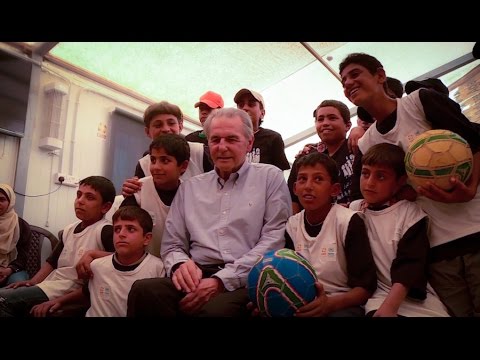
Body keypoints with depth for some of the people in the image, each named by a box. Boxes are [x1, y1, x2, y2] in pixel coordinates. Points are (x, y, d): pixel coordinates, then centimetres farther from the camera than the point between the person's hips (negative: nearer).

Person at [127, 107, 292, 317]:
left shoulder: (270, 178, 8)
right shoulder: (190, 187, 19)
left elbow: (275, 240, -3)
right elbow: (172, 245, 19)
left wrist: (222, 280, -13)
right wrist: (180, 264, -7)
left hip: (247, 280, -3)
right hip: (198, 279, 4)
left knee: (216, 308, -38)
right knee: (144, 290, -28)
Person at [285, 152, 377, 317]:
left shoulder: (348, 222, -11)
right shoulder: (292, 225, 3)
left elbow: (366, 285, -12)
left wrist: (330, 304, -27)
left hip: (342, 305, -4)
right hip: (304, 304, 4)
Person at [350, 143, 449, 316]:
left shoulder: (410, 213, -1)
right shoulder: (354, 209, 9)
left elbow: (409, 265, -11)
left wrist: (389, 306, -22)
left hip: (416, 298, 0)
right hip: (378, 295, 1)